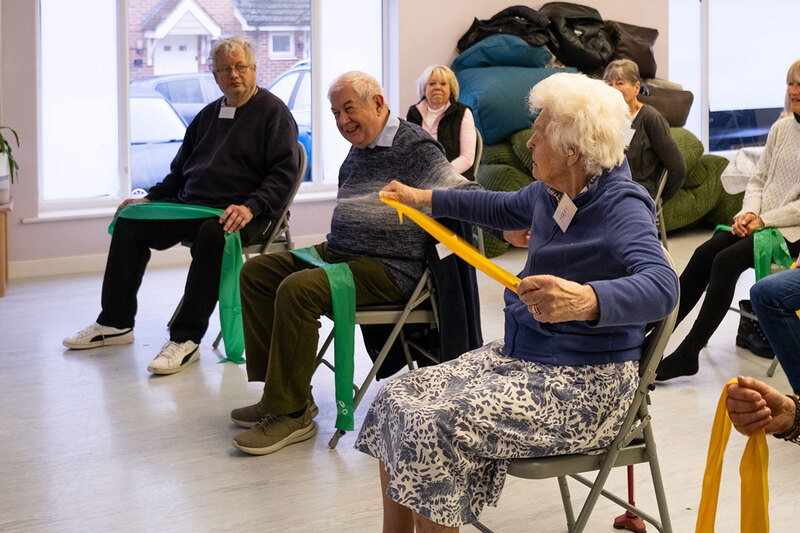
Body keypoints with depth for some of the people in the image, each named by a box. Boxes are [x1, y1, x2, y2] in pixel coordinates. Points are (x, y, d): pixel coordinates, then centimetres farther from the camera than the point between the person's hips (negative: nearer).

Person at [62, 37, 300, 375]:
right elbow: (180, 169, 28)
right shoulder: (208, 115, 21)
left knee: (212, 233, -38)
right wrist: (150, 199, 13)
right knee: (130, 221, -5)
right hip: (190, 207, 8)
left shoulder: (273, 111, -1)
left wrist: (250, 207, -25)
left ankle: (186, 339, -34)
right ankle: (116, 323, 2)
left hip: (241, 213, -7)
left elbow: (284, 172, -11)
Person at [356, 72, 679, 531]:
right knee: (395, 400, -5)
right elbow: (504, 208, 31)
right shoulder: (551, 193, 8)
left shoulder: (622, 206, -18)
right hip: (520, 354, 9)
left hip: (586, 380, -9)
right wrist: (424, 198, 37)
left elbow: (662, 287, -36)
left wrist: (585, 300, -55)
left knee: (437, 428, -26)